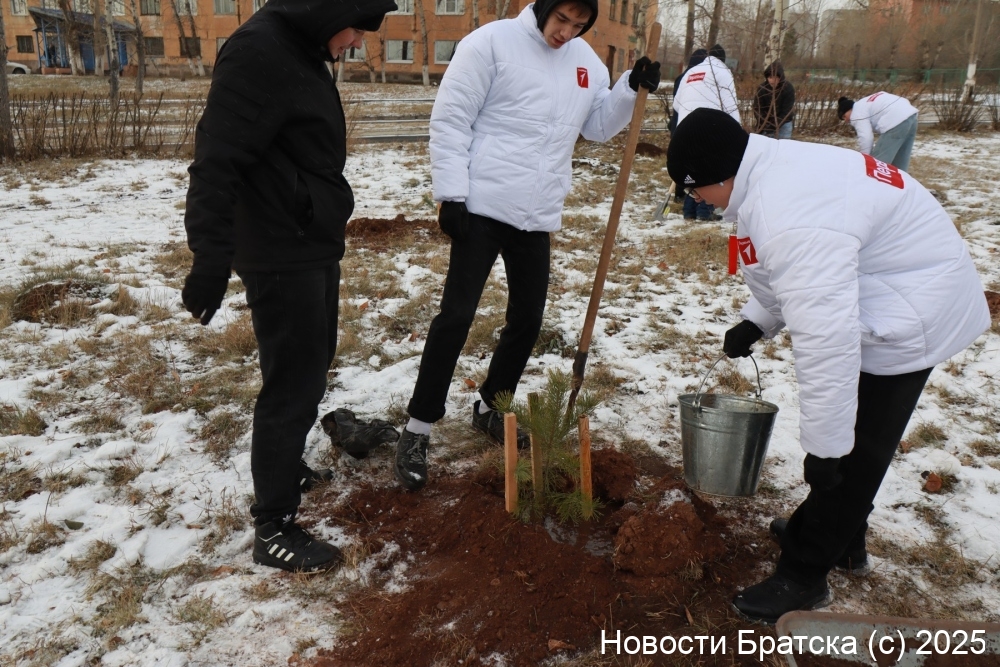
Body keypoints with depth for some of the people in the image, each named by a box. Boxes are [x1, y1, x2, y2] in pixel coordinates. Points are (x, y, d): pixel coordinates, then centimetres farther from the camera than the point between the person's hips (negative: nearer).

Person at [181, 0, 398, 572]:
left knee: (312, 367, 22)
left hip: (315, 248, 10)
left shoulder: (303, 51, 11)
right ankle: (274, 530, 10)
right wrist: (211, 264, -29)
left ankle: (284, 464, 42)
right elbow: (217, 162, -25)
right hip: (282, 258, -10)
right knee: (294, 385, -3)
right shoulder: (259, 52, -19)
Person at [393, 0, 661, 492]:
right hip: (483, 208, -6)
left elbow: (598, 127, 18)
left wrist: (632, 88, 1)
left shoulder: (586, 62, 12)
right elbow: (450, 119, -10)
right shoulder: (492, 41, -7)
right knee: (457, 315, -6)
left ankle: (490, 408, 32)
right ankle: (418, 430, 6)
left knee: (528, 317, 11)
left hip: (538, 215, 7)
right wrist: (451, 195, -15)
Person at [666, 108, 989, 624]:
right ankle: (840, 539, 41)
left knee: (851, 455, -1)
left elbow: (826, 340, -37)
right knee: (849, 438, 22)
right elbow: (801, 276, 15)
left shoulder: (792, 218, -35)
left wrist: (824, 445, -30)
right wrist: (755, 321, 5)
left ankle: (803, 575, 14)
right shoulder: (773, 169, -1)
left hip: (911, 320, -11)